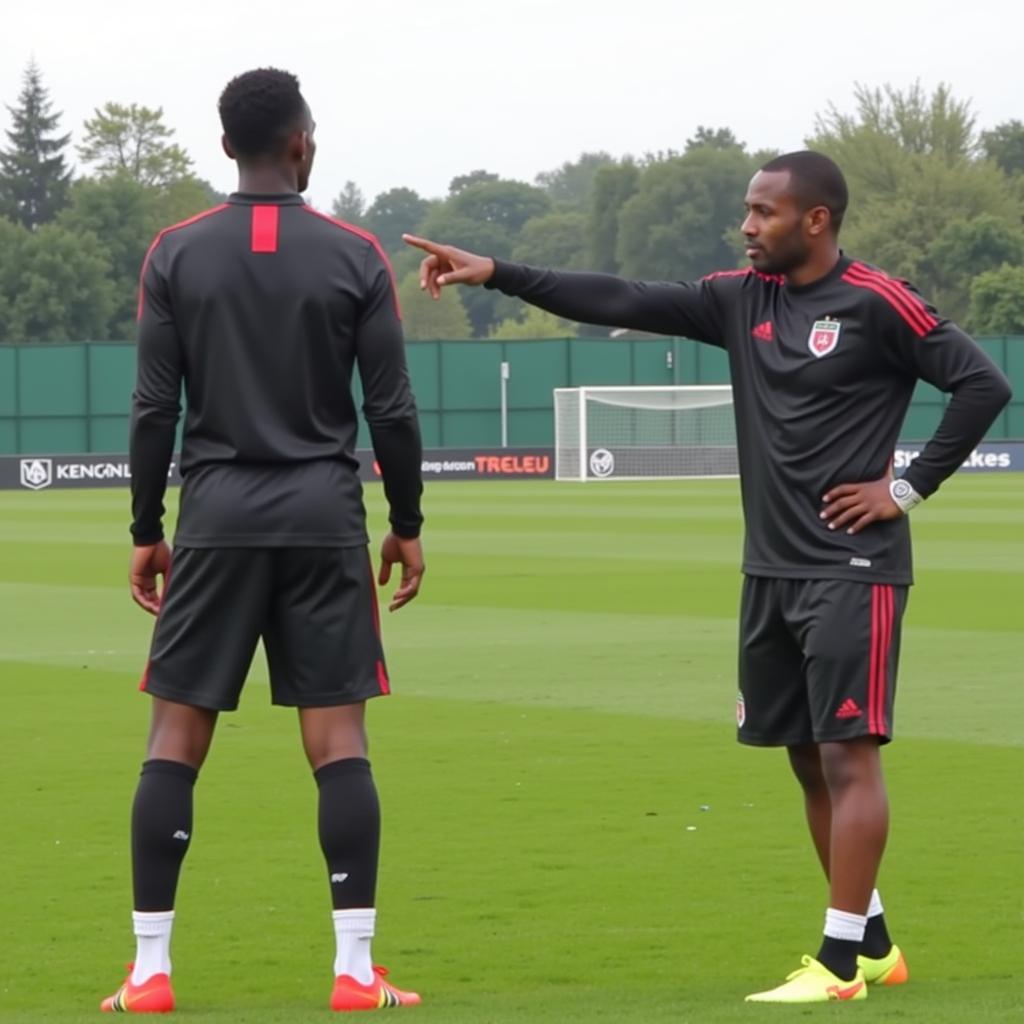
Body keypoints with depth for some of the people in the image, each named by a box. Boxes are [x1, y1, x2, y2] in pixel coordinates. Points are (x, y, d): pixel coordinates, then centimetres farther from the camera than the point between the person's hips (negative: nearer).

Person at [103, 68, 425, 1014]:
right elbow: (392, 410, 0)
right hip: (324, 517, -1)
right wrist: (407, 525, 10)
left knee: (177, 738, 4)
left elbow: (154, 408, 0)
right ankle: (355, 971, -3)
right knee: (338, 739, 0)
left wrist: (146, 530, 8)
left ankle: (151, 971, 1)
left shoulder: (178, 254, 1)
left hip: (217, 516, 1)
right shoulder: (354, 256, 0)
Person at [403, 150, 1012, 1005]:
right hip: (772, 570, 7)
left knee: (847, 755, -9)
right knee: (809, 758, 11)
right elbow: (620, 303, 7)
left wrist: (908, 489, -12)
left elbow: (983, 385, -12)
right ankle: (872, 942, 22)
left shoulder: (877, 305, -10)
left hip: (852, 570, -7)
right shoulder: (744, 299, 9)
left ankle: (840, 962, -8)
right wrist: (495, 274, 2)